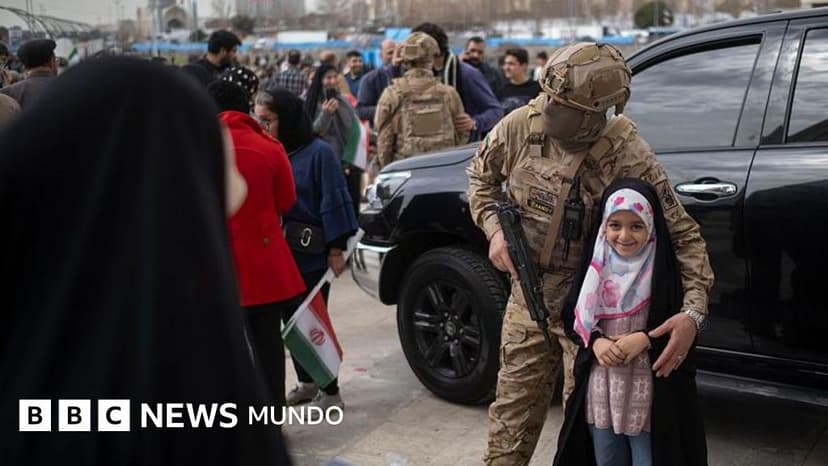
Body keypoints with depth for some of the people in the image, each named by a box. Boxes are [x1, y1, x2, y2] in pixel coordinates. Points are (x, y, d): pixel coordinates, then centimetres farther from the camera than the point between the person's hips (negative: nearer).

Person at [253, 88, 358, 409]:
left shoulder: (319, 152, -11)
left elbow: (333, 203, -13)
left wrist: (335, 249, -14)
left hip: (312, 253, -6)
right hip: (280, 253, 6)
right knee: (291, 320, 13)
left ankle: (330, 391, 12)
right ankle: (306, 382, 29)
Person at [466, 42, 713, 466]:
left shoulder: (628, 158, -23)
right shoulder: (521, 126, -12)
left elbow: (683, 235, -18)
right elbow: (481, 175, 9)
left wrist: (694, 311, -32)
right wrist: (494, 228, -8)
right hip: (528, 299, 4)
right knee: (511, 419, 15)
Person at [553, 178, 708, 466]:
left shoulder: (663, 269, -10)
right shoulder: (596, 266, 1)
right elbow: (571, 316, 6)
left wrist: (645, 339, -20)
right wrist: (596, 341, -11)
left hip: (649, 396, -4)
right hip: (600, 394, 4)